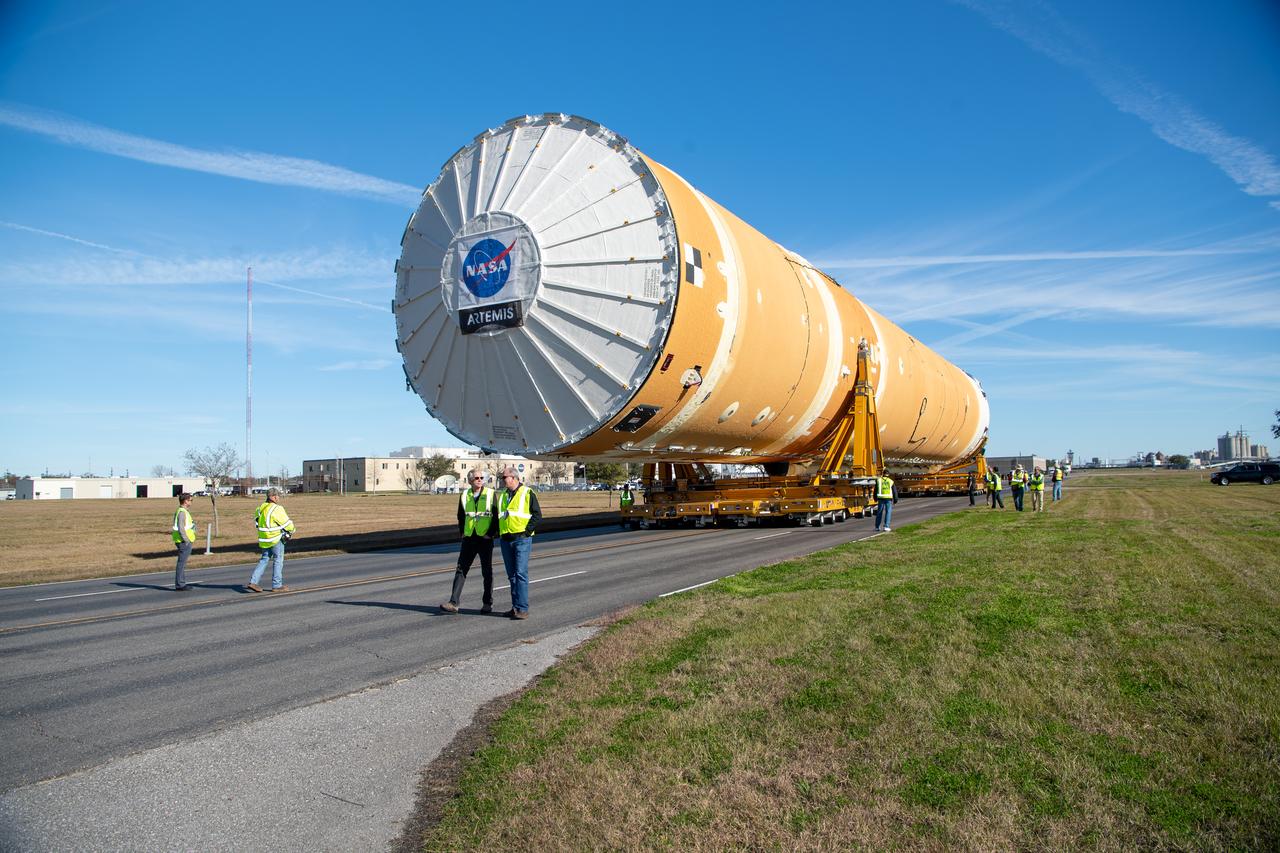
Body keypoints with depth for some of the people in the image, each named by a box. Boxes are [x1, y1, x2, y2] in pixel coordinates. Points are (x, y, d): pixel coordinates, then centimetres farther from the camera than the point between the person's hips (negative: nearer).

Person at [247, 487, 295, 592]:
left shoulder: (261, 507, 6)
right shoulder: (277, 509, -19)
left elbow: (257, 519, 23)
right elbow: (287, 523, -15)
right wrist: (292, 530, 6)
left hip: (264, 539, 7)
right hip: (276, 539, -7)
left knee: (264, 560, 16)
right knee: (278, 561, 3)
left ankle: (253, 582, 8)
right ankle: (277, 585, 9)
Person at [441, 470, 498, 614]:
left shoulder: (491, 494, -2)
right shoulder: (464, 495, 6)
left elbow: (497, 516, -2)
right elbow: (461, 516, 17)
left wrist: (491, 533, -8)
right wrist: (461, 532, 8)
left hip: (485, 539, -2)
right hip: (469, 539, 3)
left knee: (487, 572, 6)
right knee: (461, 570, -2)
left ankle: (488, 603, 17)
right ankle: (454, 603, -2)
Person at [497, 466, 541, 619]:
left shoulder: (527, 493, -2)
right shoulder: (502, 495, 17)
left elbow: (537, 516, -5)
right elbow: (497, 516, 25)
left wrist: (526, 531, -11)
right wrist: (495, 532, 11)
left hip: (522, 539, -6)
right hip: (505, 540, 6)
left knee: (521, 574, -11)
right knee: (511, 575, 10)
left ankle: (523, 609, -9)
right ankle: (515, 607, 17)